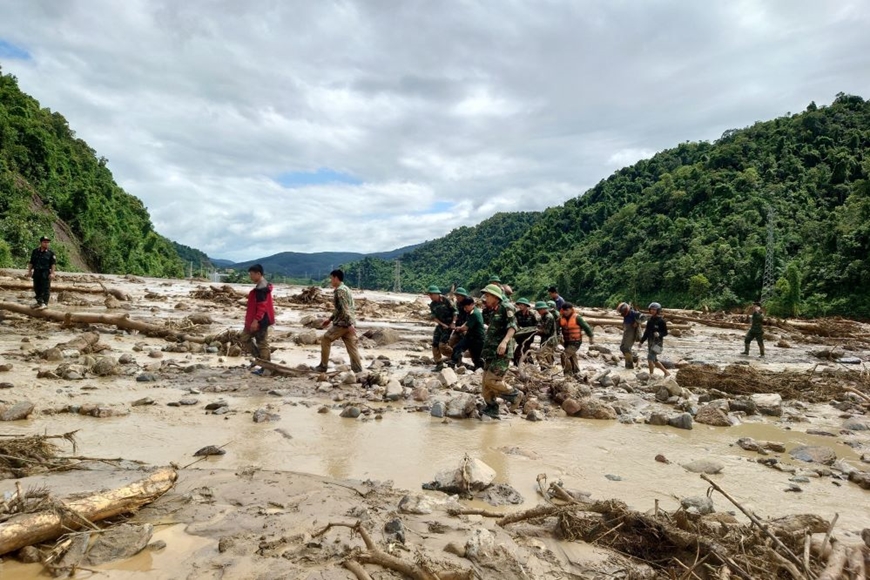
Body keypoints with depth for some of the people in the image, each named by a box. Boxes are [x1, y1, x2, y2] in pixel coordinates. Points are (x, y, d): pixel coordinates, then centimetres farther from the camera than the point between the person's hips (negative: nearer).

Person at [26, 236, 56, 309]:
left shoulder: (50, 253, -3)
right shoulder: (35, 252, 8)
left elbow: (53, 264, -5)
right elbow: (31, 262, 13)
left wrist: (52, 273, -12)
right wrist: (29, 271, 9)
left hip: (46, 273, -5)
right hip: (36, 273, 5)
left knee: (45, 289, -5)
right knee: (37, 288, 13)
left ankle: (45, 303, -2)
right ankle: (39, 302, 25)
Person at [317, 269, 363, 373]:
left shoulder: (339, 290, -12)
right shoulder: (345, 289, 19)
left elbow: (344, 309, -21)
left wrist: (349, 324, -27)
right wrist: (330, 319, 29)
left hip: (342, 323, -9)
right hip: (349, 323, 9)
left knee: (325, 340, 7)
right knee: (352, 346, 5)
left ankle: (323, 366, 12)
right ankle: (358, 370, 2)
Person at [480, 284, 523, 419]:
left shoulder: (506, 307, -9)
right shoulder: (494, 311, 18)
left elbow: (513, 326, -21)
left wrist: (505, 341, -36)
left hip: (502, 353, -9)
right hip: (491, 353, 9)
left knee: (491, 380, -15)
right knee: (486, 382, 8)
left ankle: (515, 395, 4)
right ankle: (491, 409, 17)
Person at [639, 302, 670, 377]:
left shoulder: (661, 321, -10)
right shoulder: (650, 320, 10)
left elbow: (665, 332, -8)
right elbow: (647, 332, 17)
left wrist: (659, 334, -28)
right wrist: (642, 341, 18)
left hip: (658, 342, -8)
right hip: (650, 342, 8)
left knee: (650, 357, -16)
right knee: (654, 360, 13)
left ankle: (651, 374, -5)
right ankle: (666, 372, 26)